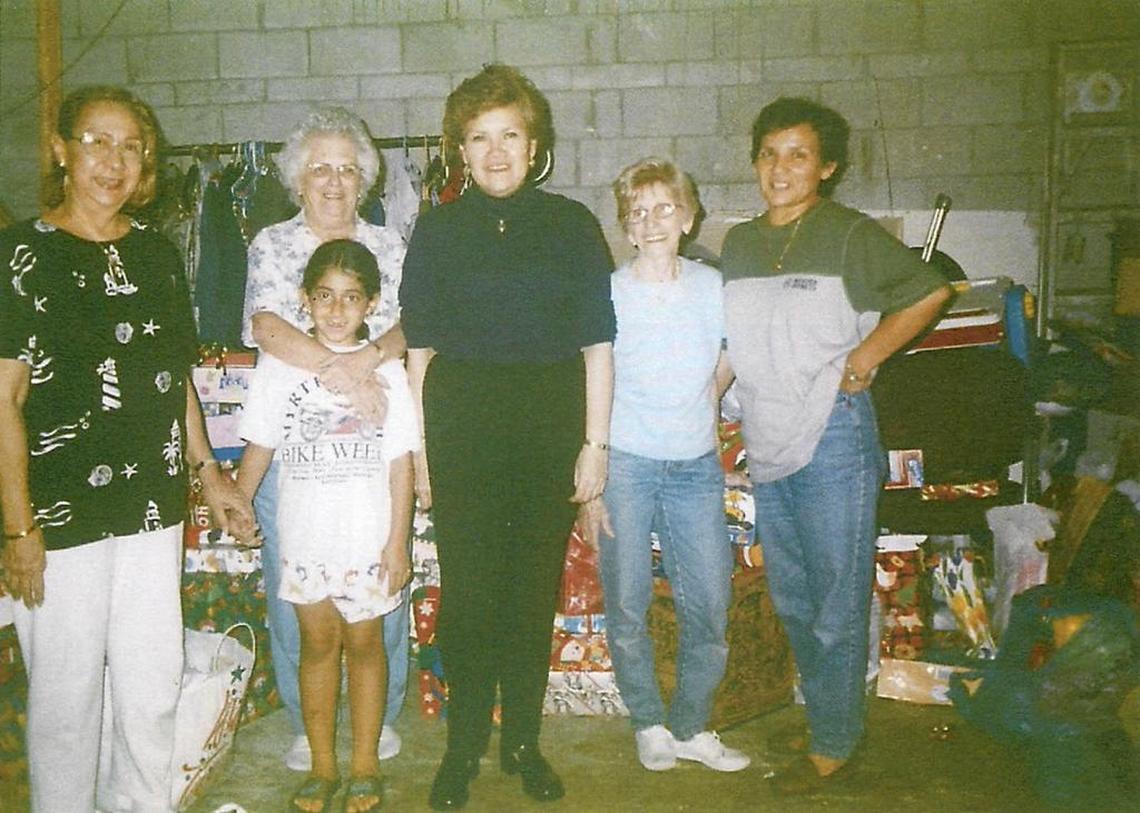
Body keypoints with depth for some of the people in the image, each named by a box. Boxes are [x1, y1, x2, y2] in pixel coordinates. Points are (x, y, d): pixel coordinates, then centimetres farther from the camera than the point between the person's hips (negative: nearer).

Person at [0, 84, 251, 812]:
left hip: (152, 507, 5)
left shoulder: (157, 254, 10)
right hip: (62, 516, -5)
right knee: (67, 693, 8)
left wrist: (207, 471, 14)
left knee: (155, 685, 12)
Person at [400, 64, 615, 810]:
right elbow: (419, 344, 5)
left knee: (536, 588, 8)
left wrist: (595, 442, -1)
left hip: (551, 424, 1)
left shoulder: (573, 225, 5)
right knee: (467, 590, 3)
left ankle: (524, 740, 25)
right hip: (461, 423, 0)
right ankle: (464, 744, 21)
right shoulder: (438, 230, 6)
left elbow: (597, 342, 4)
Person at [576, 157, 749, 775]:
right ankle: (649, 725, 23)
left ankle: (691, 728, 22)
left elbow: (727, 363, 20)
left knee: (710, 608, 3)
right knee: (627, 608, 2)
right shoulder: (608, 294, -6)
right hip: (624, 467, -2)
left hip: (696, 468, 3)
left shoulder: (712, 285, 2)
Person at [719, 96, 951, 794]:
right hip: (765, 438, 6)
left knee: (837, 602, 3)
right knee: (790, 598, 17)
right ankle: (822, 708, 35)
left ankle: (833, 745, 17)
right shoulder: (740, 243, 11)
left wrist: (863, 360, -8)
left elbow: (930, 292, -7)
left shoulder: (850, 235, -7)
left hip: (833, 432, -6)